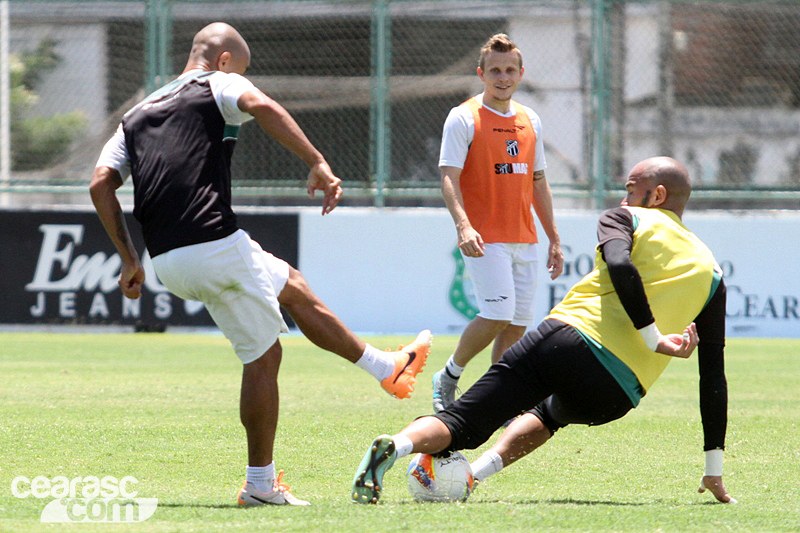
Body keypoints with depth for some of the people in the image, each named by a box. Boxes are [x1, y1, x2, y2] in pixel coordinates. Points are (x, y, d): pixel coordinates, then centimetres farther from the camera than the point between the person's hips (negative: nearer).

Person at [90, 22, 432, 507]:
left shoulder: (138, 114, 24)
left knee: (290, 282, 23)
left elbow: (101, 184, 12)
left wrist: (130, 260, 14)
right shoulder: (218, 85, 6)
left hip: (168, 263, 7)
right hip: (217, 245, -7)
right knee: (263, 357, 8)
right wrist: (318, 164, -22)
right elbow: (262, 106, -17)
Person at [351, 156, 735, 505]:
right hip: (614, 395, 2)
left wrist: (652, 338, -10)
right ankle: (474, 473, 10)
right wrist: (714, 473, 20)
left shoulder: (624, 219, 16)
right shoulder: (710, 271, 22)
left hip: (565, 337, -2)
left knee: (461, 424, -2)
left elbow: (621, 266, -10)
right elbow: (714, 377, 18)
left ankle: (396, 447, -34)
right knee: (548, 413, 35)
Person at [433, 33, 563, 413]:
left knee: (518, 324, 3)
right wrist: (463, 225, -28)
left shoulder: (529, 120, 14)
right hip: (484, 238, -6)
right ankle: (448, 377, 5)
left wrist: (554, 239, 19)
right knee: (497, 315, -17)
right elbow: (449, 177, -12)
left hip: (524, 240, 6)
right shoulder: (464, 118, -5)